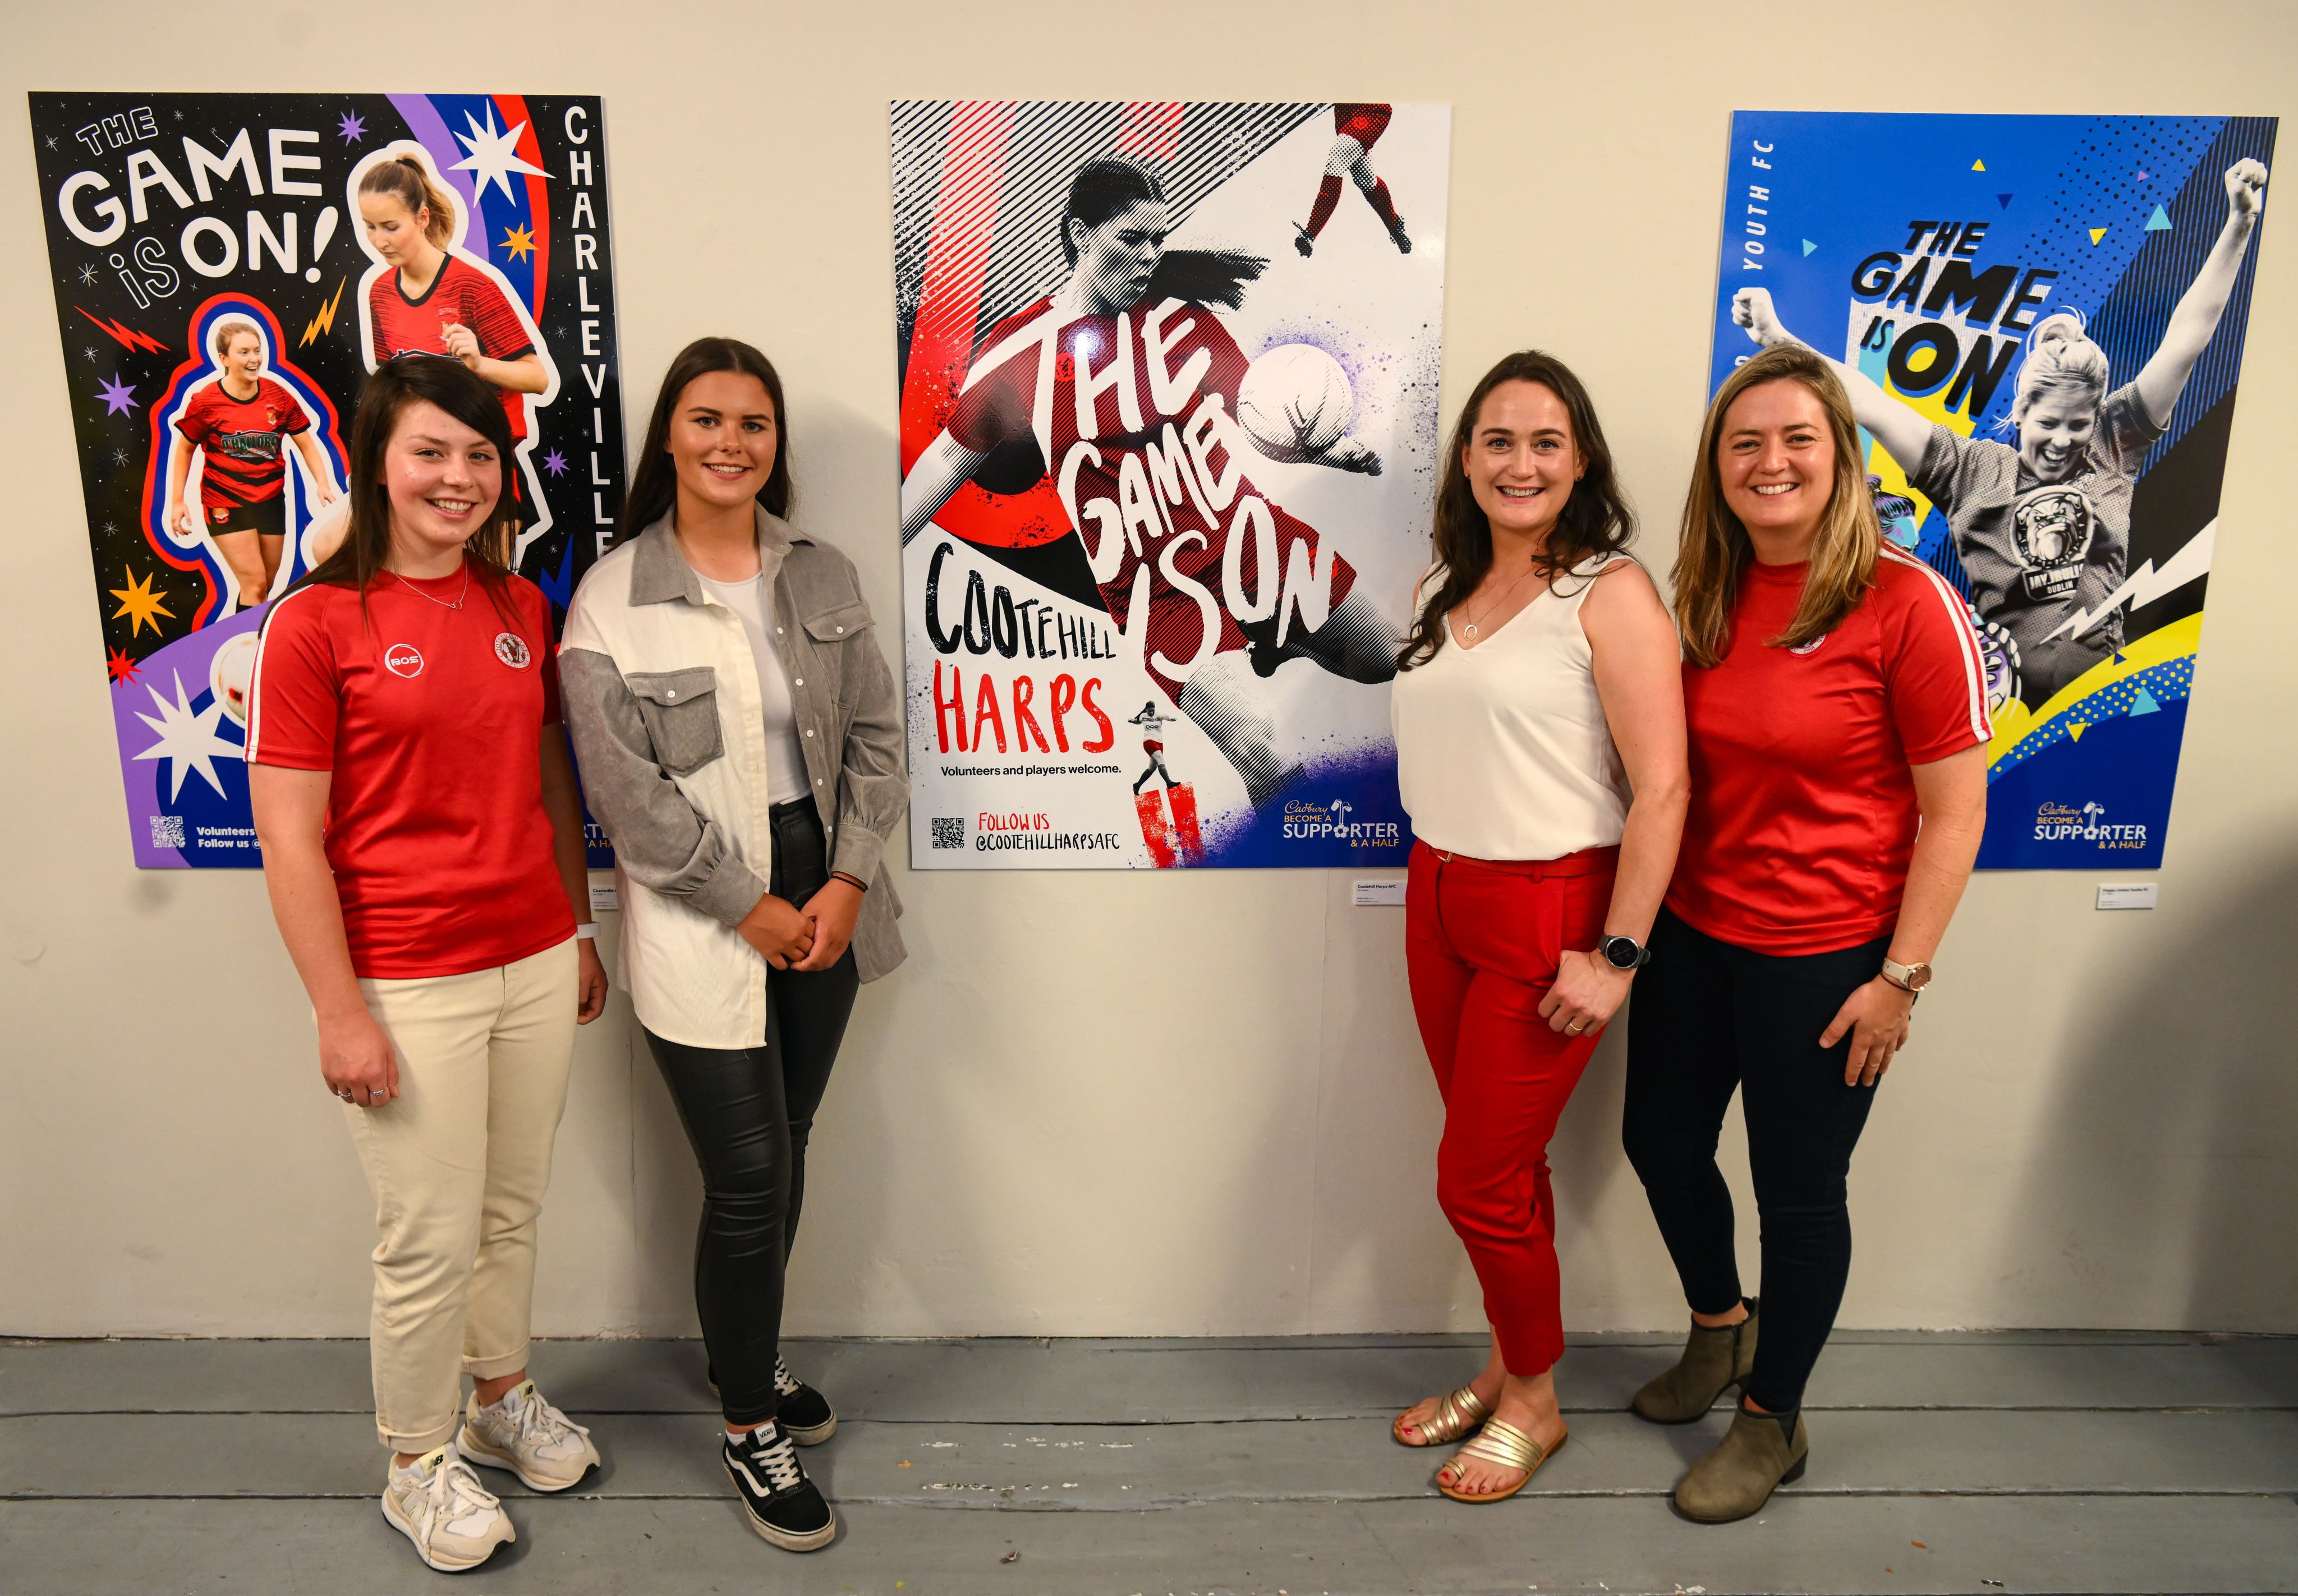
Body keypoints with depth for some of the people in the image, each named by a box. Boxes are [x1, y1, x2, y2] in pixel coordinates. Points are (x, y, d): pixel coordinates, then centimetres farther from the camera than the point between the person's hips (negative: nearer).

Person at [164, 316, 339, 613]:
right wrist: (177, 502, 0)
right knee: (254, 584, -11)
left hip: (270, 500, 4)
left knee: (264, 586, 12)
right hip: (225, 502, -3)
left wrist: (323, 485, -11)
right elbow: (184, 450, 3)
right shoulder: (205, 402, -9)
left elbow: (306, 444, 4)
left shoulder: (278, 396, -3)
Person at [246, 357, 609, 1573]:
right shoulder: (317, 624, -10)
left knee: (514, 1210, 18)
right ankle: (416, 1465, 29)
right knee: (430, 1241, 6)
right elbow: (290, 841, -11)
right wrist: (340, 1014, -12)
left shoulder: (522, 609, 6)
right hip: (408, 987, -5)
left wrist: (580, 932, 14)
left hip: (534, 963, 5)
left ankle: (499, 1399, 41)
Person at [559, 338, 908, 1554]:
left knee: (783, 1155, 16)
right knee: (750, 1179, 0)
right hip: (699, 924, -4)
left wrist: (845, 882, -6)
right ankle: (749, 1428, 21)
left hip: (822, 901, 5)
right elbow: (628, 792, -11)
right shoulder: (611, 599, -8)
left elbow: (876, 736, 5)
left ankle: (747, 1357, 40)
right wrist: (753, 908, -11)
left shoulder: (823, 577, 5)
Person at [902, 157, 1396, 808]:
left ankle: (1277, 646, 39)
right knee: (1266, 759, -20)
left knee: (1393, 660, 13)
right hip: (1160, 590, -4)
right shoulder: (1019, 349, -3)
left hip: (1251, 535, 4)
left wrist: (1324, 449, -10)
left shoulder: (1178, 313, 3)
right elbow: (948, 460, 6)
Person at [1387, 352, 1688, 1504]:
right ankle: (1506, 1369, 36)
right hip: (1438, 902, 6)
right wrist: (1434, 880, 11)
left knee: (1478, 1183, 2)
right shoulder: (1446, 589, 9)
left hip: (1548, 912, -6)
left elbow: (1661, 790, -16)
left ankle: (1534, 1405, 26)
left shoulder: (1610, 595, -12)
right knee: (1505, 1163, 17)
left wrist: (1617, 957, -17)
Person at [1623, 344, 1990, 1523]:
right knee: (1660, 1141, 18)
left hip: (1822, 957, -6)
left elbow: (1954, 812, -13)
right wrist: (1634, 930, 8)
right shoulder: (1706, 596, 3)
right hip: (1693, 933, 6)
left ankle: (1772, 1422, 34)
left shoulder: (1905, 602, -14)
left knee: (1797, 1193, 10)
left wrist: (1901, 977, -13)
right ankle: (1719, 1328, 48)